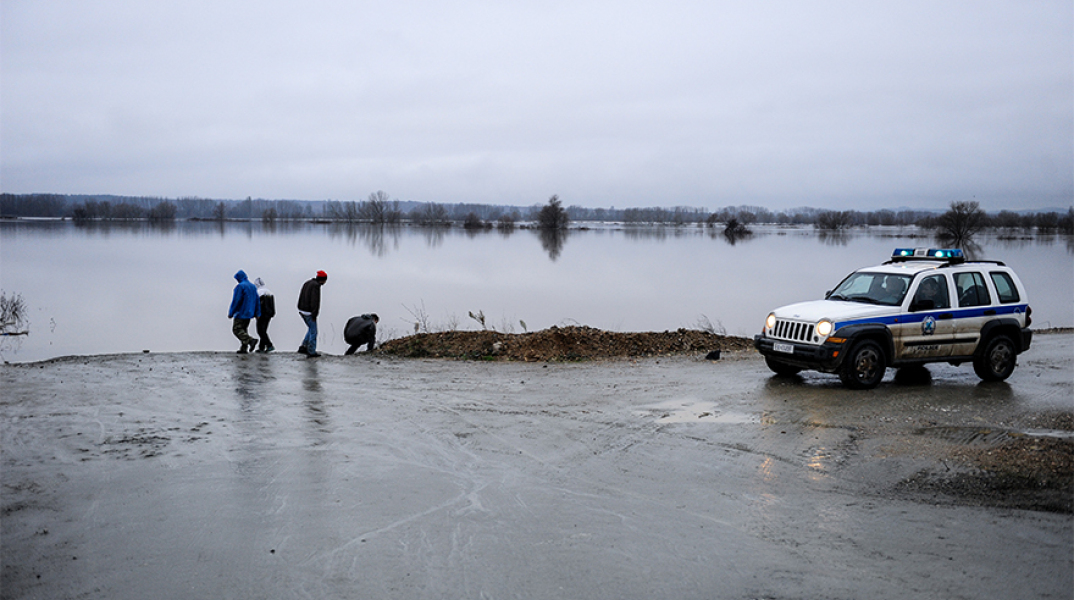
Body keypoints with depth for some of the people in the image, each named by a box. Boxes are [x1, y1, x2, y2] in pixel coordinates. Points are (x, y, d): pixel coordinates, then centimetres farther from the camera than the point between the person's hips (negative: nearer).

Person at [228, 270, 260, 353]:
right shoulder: (253, 286, 12)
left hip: (241, 313, -8)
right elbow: (257, 300, 13)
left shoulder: (240, 286, -13)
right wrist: (257, 313, 16)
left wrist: (231, 313, -10)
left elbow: (236, 301, -15)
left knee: (236, 329, -5)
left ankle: (251, 340, -23)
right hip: (249, 313, 8)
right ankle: (243, 348, 8)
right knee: (243, 329, 13)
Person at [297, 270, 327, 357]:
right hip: (309, 313, -9)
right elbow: (315, 301, -21)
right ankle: (311, 352, 3)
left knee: (311, 329, 21)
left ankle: (303, 347, 16)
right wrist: (314, 314, -18)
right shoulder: (316, 285, -16)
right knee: (313, 331, 0)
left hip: (302, 311, 9)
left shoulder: (307, 283, 13)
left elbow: (300, 298, 18)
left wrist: (300, 309, 22)